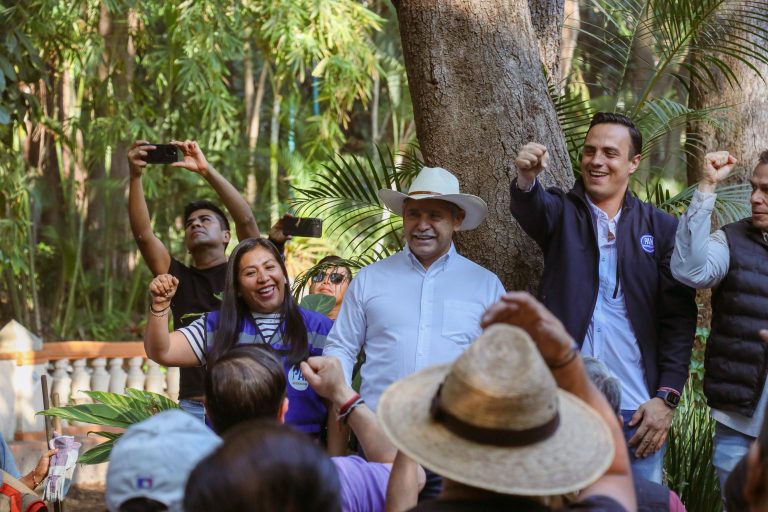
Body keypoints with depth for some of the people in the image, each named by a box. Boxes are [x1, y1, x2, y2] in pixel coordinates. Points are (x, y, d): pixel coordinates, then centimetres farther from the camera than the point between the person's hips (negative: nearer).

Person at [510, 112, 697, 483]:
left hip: (637, 411, 0)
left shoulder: (662, 228, 6)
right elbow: (529, 207, -18)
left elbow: (679, 317, 2)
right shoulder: (562, 213, 6)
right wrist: (526, 179, -41)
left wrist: (667, 398, -5)